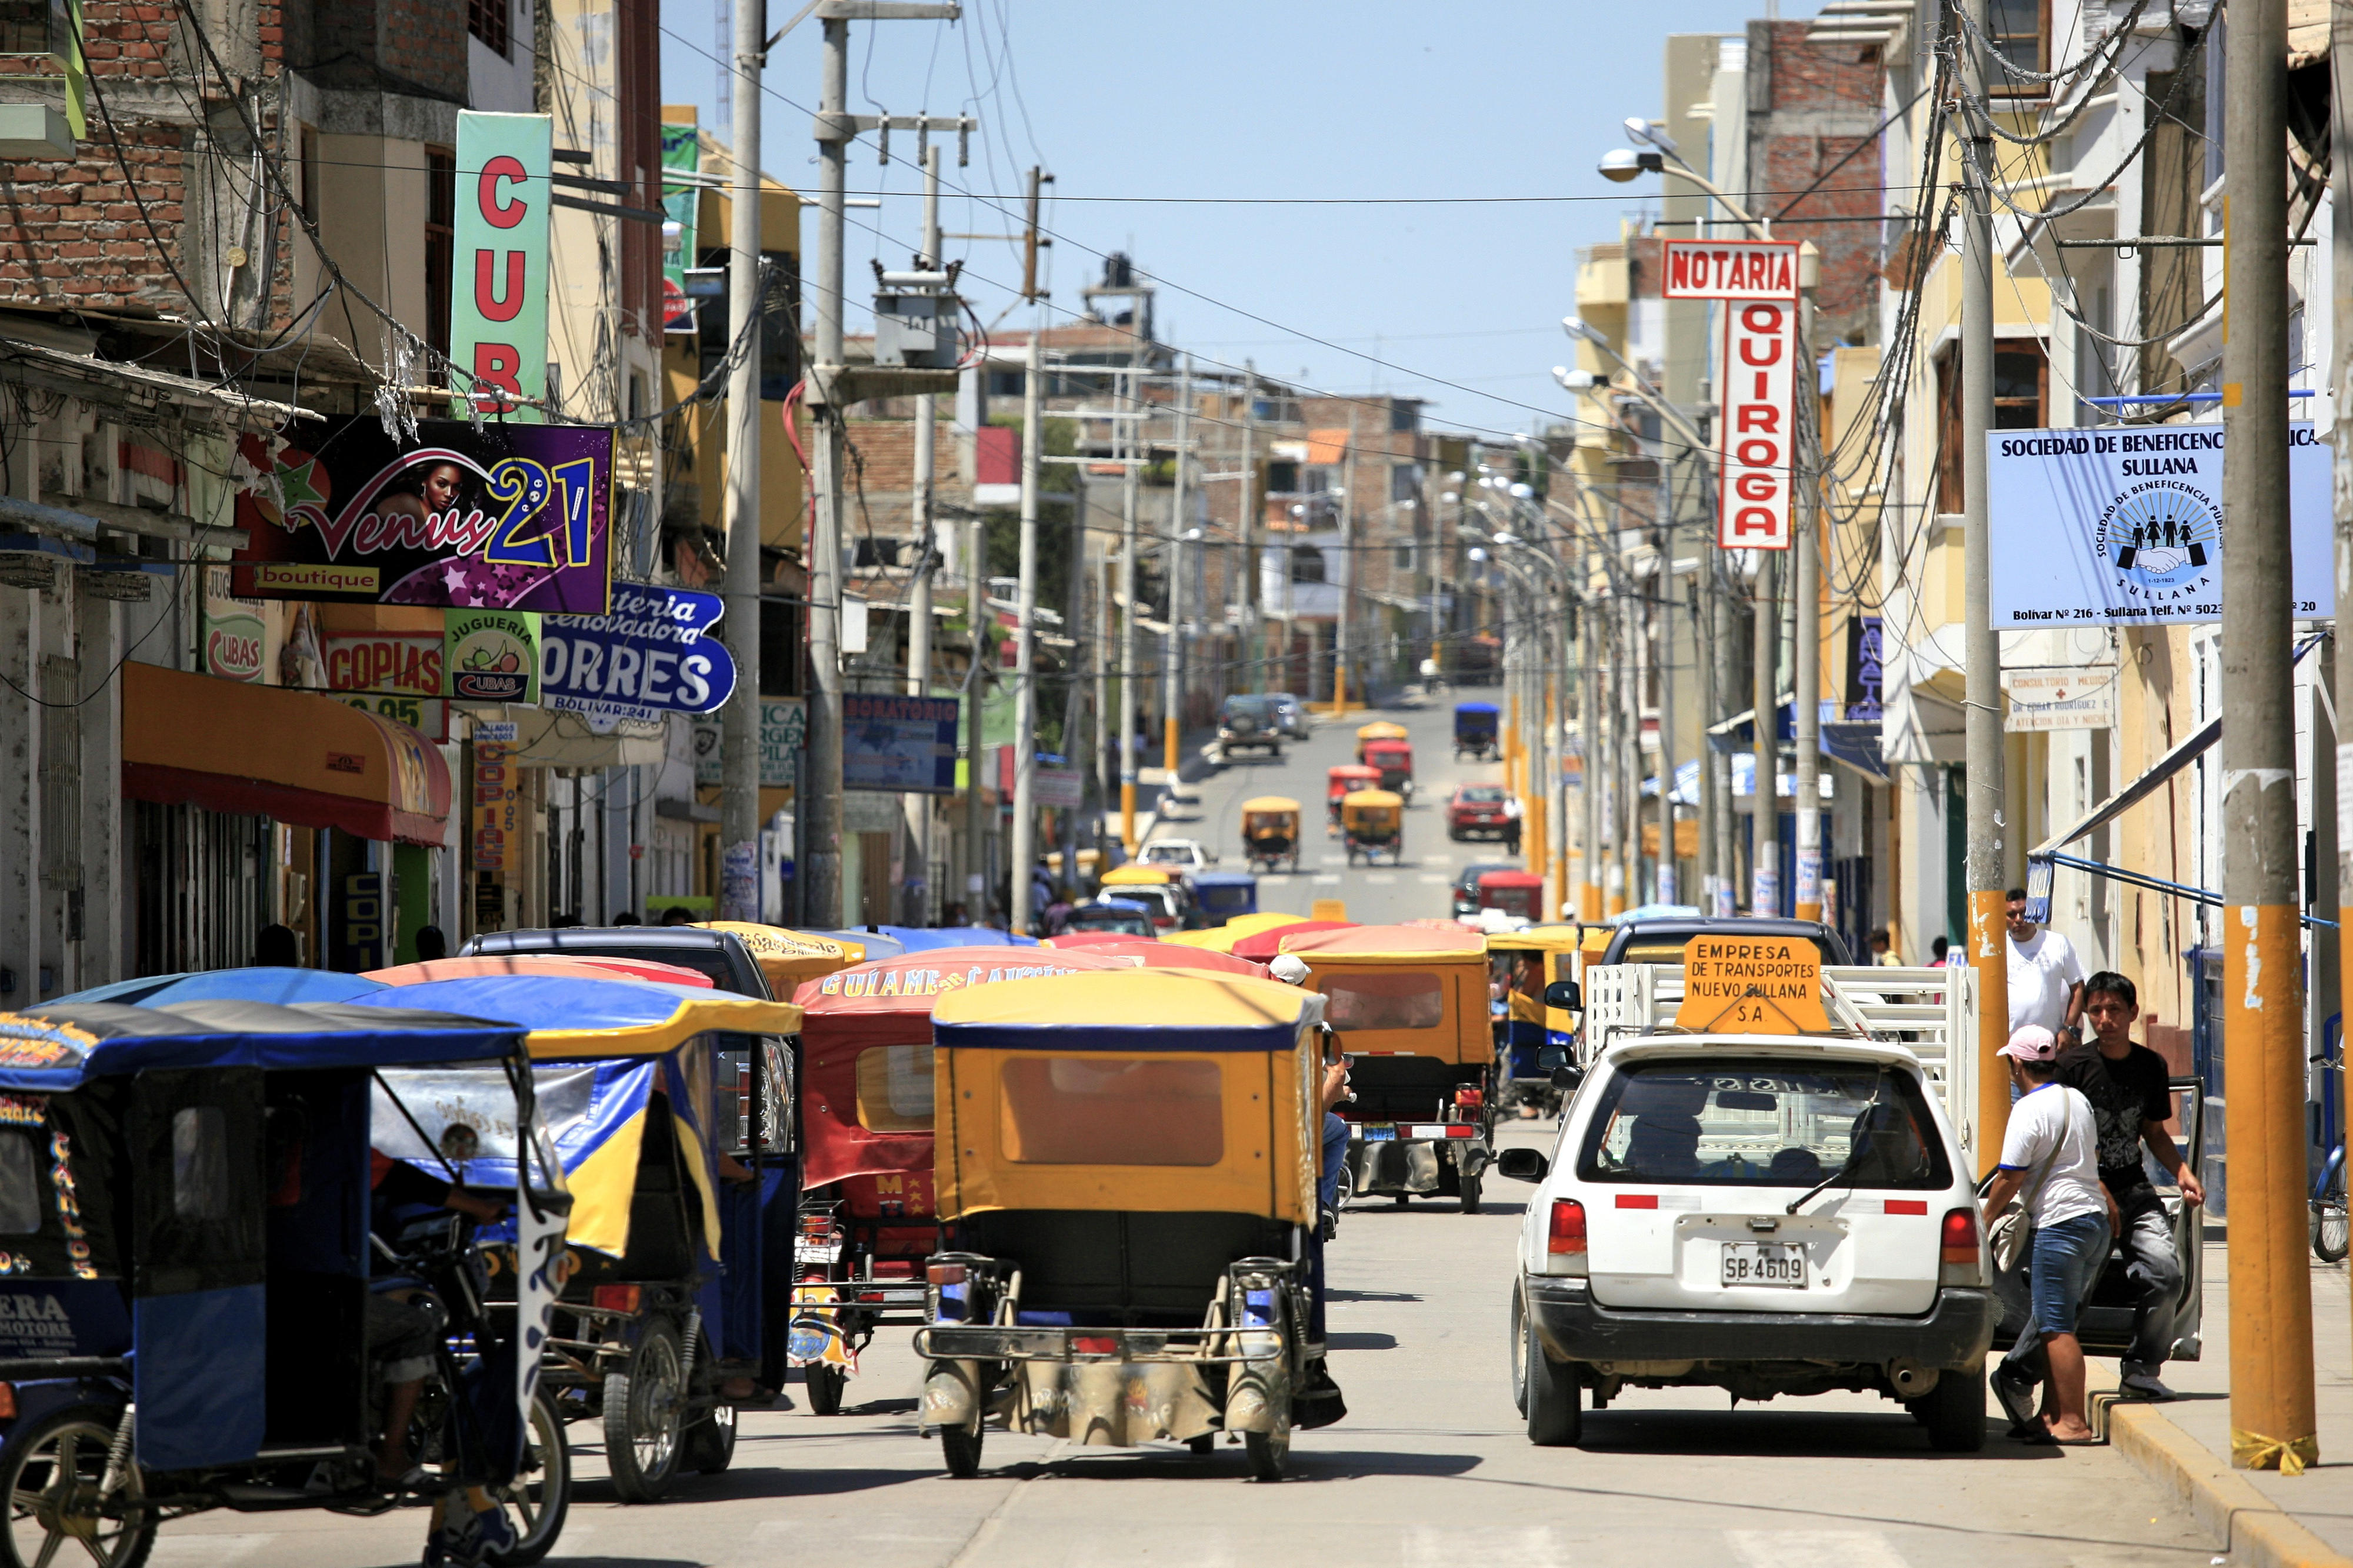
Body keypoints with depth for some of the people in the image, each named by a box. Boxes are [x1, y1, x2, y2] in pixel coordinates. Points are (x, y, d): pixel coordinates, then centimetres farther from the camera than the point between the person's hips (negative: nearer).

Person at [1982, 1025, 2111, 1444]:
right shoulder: (2077, 1100, 15)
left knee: (2056, 1328, -7)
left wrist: (1985, 1218, 4)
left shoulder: (2029, 1111, -12)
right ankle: (2053, 1413, 16)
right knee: (2056, 1324, 14)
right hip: (2097, 1219, 9)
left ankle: (2071, 1422, -10)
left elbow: (2010, 1179, -11)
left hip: (2061, 1223, -9)